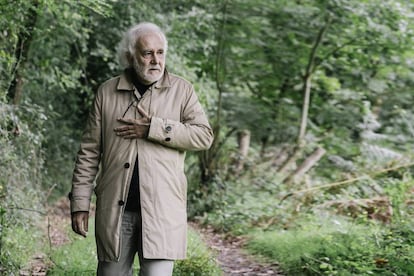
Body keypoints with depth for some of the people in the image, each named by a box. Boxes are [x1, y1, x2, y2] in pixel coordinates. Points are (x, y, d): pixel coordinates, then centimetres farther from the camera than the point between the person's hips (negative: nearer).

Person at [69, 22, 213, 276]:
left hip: (162, 207, -1)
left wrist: (153, 129, -13)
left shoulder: (181, 90, 5)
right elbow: (90, 151, 8)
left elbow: (204, 135, -5)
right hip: (115, 207, 2)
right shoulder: (107, 92, 7)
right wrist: (80, 203, 3)